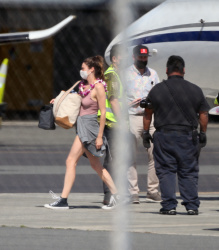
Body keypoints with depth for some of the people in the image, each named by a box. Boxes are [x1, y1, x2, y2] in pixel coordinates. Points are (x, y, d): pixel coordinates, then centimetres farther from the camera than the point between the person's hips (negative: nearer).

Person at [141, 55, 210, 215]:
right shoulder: (195, 90, 4)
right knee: (189, 172, 7)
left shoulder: (157, 90, 2)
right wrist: (203, 134, 19)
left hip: (164, 136, -1)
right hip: (188, 135, 1)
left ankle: (169, 206, -2)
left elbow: (148, 114, 6)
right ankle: (192, 206, 3)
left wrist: (146, 133, 15)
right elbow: (204, 115, 9)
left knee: (166, 171, 4)